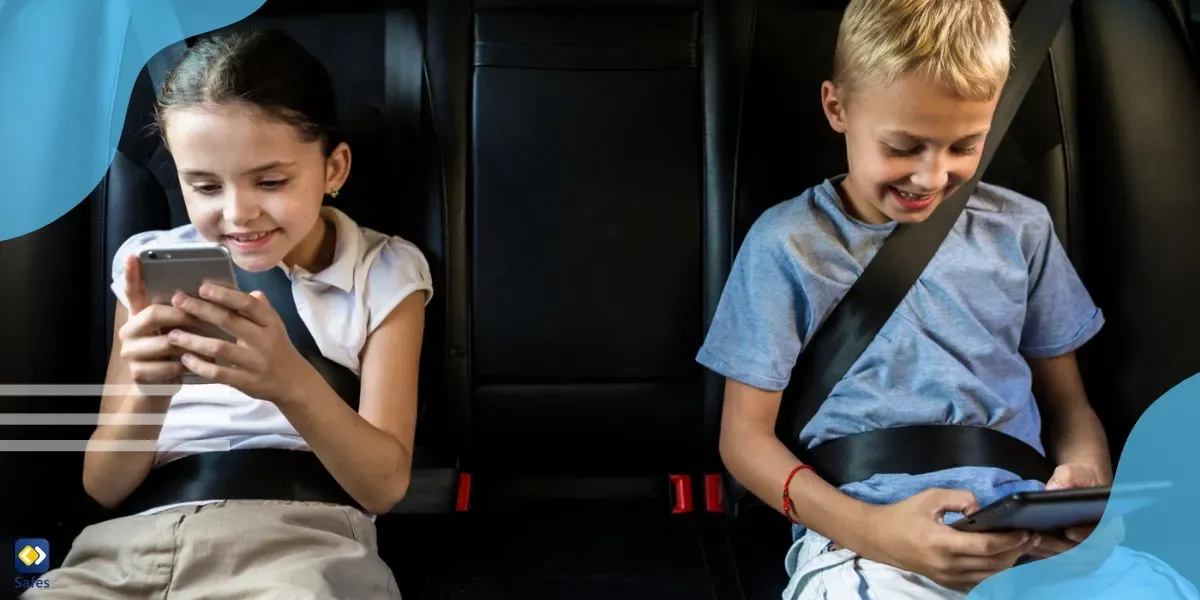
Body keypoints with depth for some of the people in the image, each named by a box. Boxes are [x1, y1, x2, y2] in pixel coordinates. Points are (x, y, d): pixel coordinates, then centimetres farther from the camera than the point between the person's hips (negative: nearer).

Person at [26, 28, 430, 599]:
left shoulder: (384, 273, 2)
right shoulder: (152, 265, 9)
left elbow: (385, 486, -6)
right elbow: (105, 488, 6)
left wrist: (293, 384, -25)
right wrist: (147, 393, -16)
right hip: (136, 538, 3)